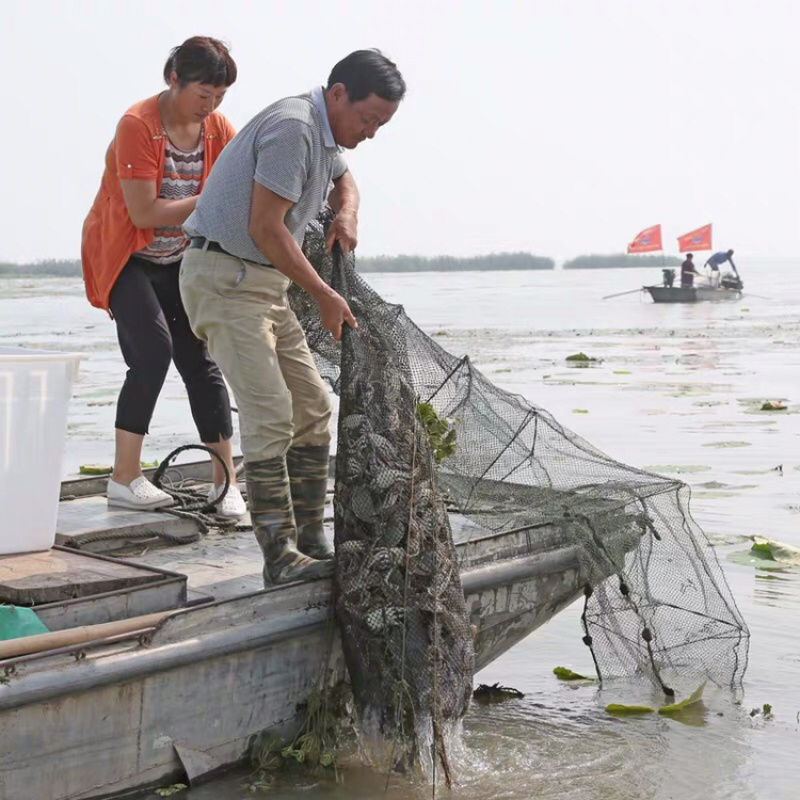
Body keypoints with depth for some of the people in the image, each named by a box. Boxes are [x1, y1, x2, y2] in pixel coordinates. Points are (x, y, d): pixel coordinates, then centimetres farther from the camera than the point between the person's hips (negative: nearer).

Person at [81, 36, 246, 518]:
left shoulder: (220, 131, -4)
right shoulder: (138, 125, -21)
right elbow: (144, 213, -26)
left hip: (180, 261, 5)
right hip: (125, 258, -5)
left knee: (201, 361, -3)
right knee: (154, 351, -21)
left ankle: (225, 481, -1)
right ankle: (125, 478, -15)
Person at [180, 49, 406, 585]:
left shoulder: (328, 134, 12)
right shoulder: (293, 128, -19)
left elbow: (343, 178, 36)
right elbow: (265, 229, -23)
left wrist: (347, 212, 12)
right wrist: (325, 296, -15)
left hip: (265, 282, 10)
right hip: (224, 276, -10)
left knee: (313, 407, 7)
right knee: (271, 413, -17)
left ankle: (311, 540, 13)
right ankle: (280, 556, -15)